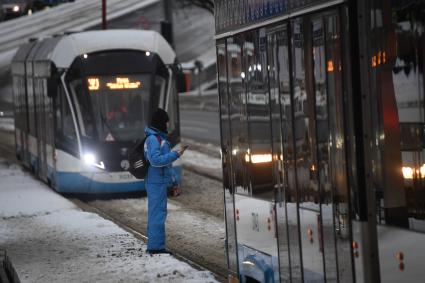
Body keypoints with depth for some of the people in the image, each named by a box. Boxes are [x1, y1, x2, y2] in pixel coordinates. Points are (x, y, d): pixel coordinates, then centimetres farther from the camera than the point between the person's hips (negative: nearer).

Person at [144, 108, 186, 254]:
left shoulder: (158, 138, 16)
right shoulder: (153, 139, -15)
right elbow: (156, 160, -23)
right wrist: (175, 155, -22)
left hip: (159, 181, 10)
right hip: (157, 182, -10)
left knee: (156, 213, 12)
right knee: (158, 212, -9)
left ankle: (154, 245, 17)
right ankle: (156, 246, -8)